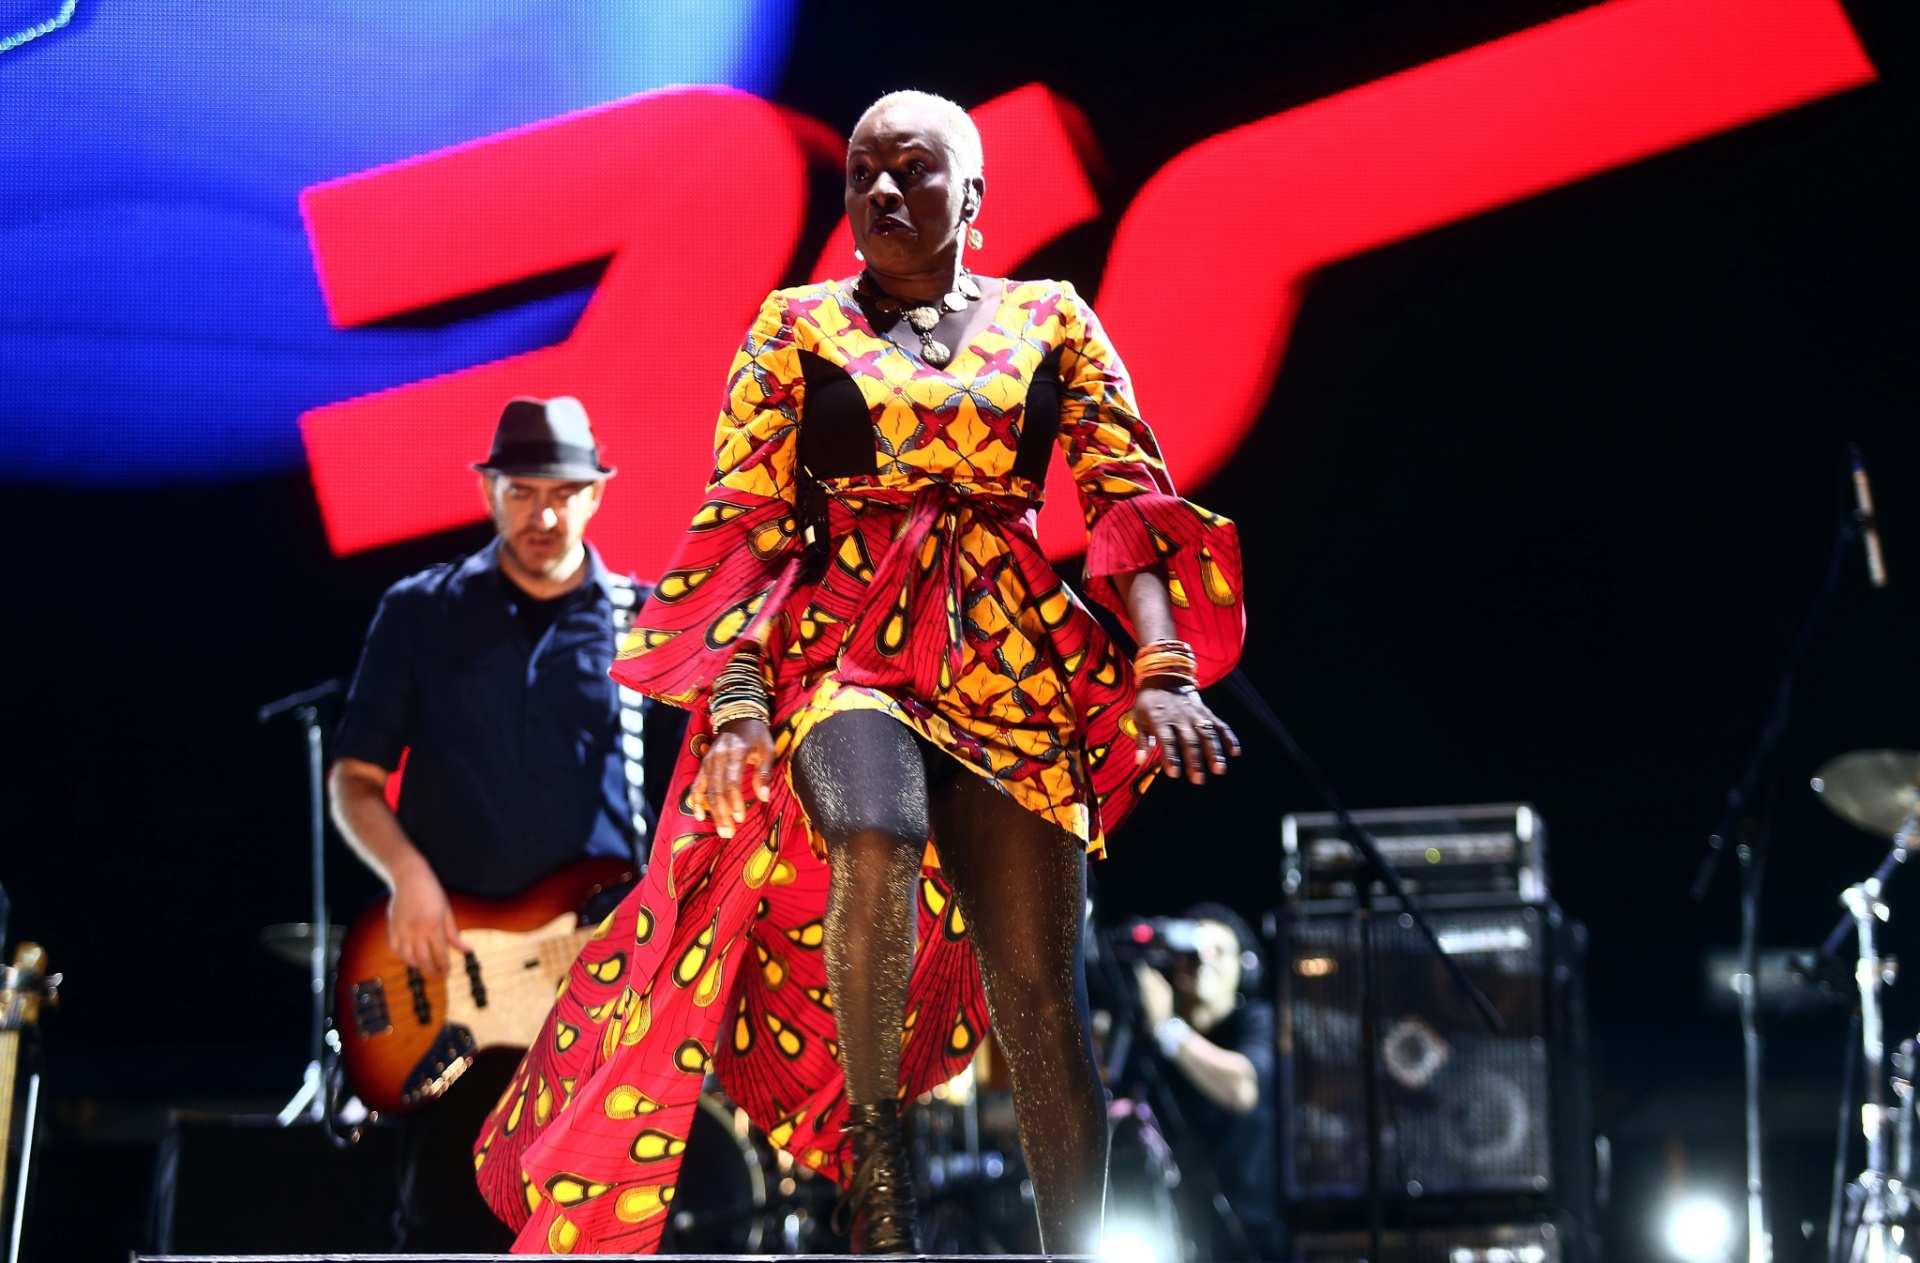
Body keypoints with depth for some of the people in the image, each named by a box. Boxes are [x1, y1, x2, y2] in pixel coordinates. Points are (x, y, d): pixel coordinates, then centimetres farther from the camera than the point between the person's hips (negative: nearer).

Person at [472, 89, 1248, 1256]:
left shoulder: (1050, 321, 11)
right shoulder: (799, 327, 9)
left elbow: (1131, 500, 5)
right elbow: (743, 524, 4)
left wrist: (1166, 670, -10)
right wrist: (735, 699, -10)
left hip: (1014, 666, 2)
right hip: (843, 646, -1)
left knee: (1041, 1000, -6)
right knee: (877, 843, -35)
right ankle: (874, 1151, -16)